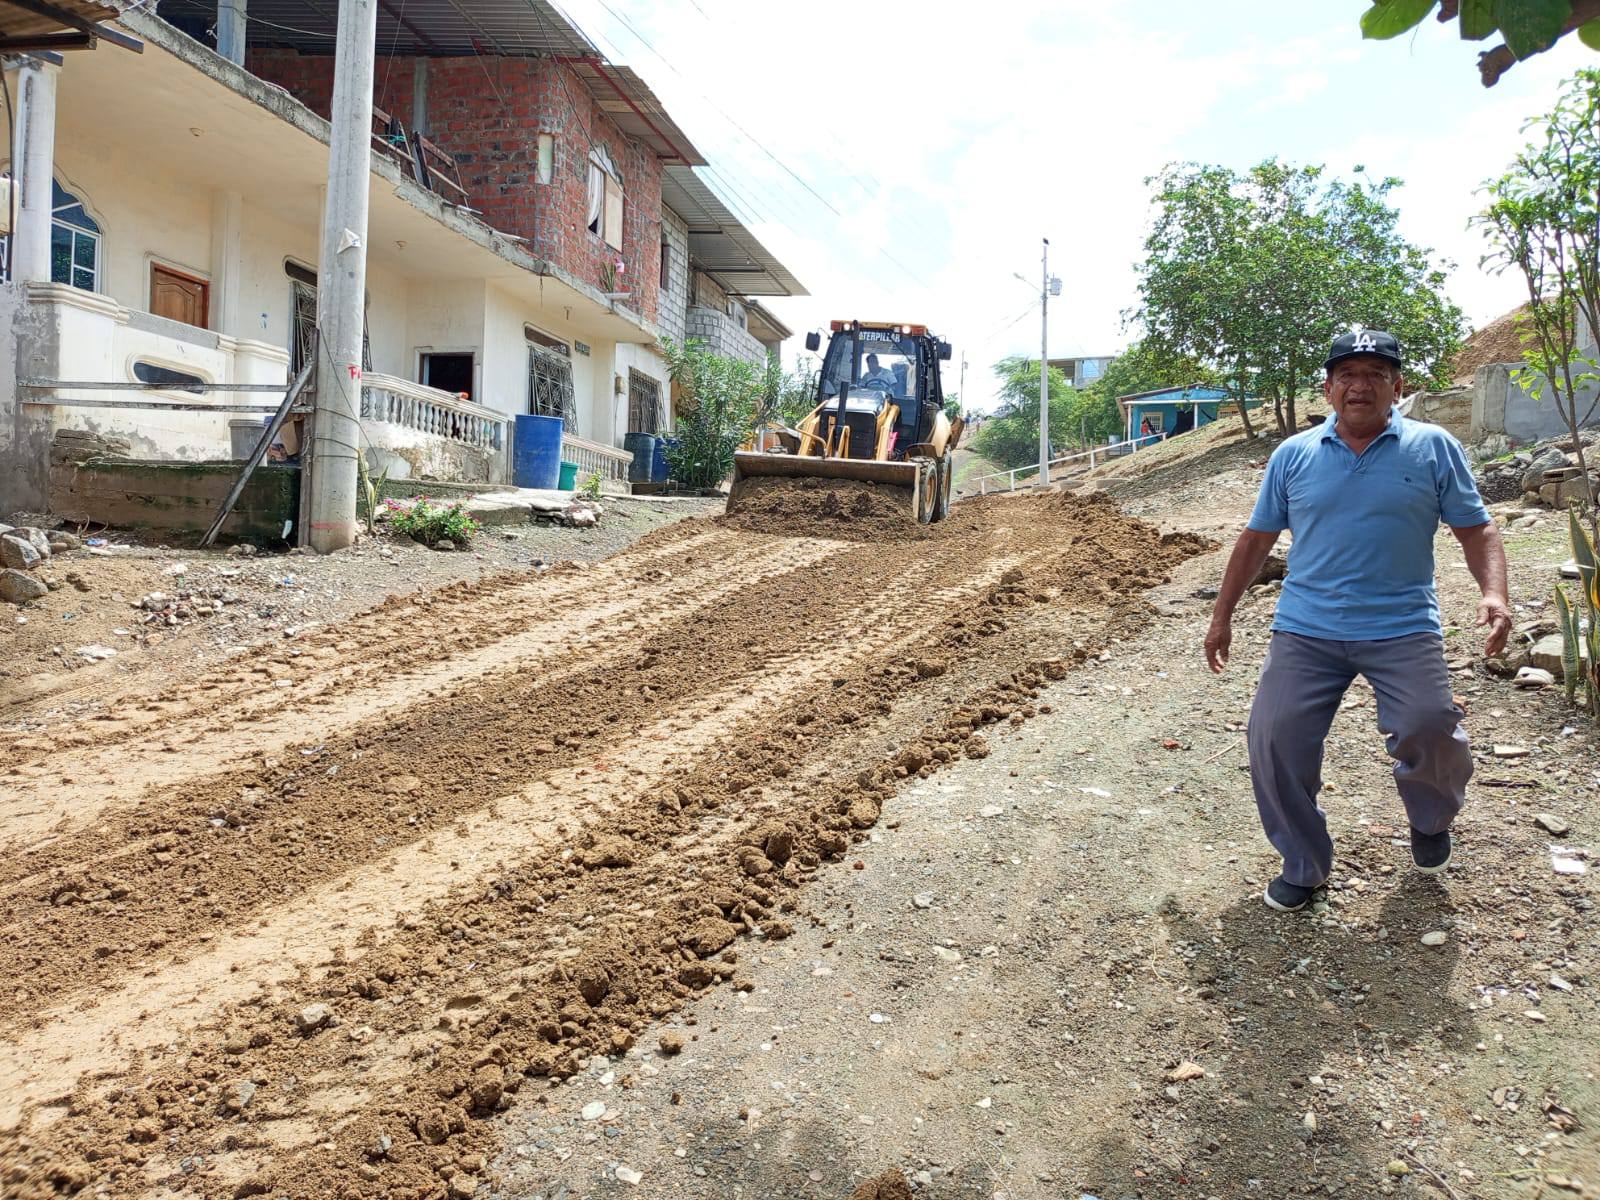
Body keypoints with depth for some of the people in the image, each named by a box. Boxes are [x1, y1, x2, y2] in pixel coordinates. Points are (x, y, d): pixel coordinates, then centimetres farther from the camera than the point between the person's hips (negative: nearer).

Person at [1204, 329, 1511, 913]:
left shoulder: (1434, 448, 4)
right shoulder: (1293, 455, 8)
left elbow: (1476, 529, 6)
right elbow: (1256, 538, 13)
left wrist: (1494, 593, -13)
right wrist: (1221, 617, 13)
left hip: (1403, 628, -1)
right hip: (1306, 629, 2)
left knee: (1427, 729, -19)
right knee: (1273, 737, -9)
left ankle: (1432, 820, 19)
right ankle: (1304, 864, 13)